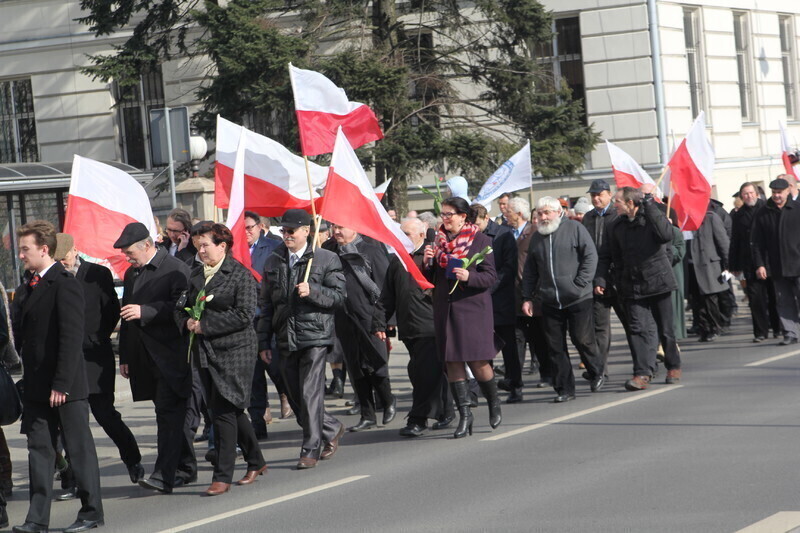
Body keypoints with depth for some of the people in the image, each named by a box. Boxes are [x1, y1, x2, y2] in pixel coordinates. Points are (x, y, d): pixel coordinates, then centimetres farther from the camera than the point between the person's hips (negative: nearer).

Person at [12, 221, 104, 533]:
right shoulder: (29, 288, 13)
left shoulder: (64, 284, -13)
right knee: (39, 448, 7)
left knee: (79, 447, 3)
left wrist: (61, 384, -20)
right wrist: (27, 381, 10)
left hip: (66, 388, -8)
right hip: (37, 387, 8)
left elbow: (71, 338, -17)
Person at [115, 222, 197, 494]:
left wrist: (144, 311, -24)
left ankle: (164, 476, -15)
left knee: (168, 411, -11)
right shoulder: (132, 274, 18)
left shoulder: (176, 269, -8)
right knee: (172, 413, 13)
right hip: (144, 357, 8)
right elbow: (126, 316, 23)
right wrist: (125, 357, 20)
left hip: (171, 355, -8)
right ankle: (186, 468, 22)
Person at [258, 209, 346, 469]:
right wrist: (263, 341, 10)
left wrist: (312, 291, -20)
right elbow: (266, 304, 14)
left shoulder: (327, 259, -1)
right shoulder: (273, 262, 12)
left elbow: (338, 296, -4)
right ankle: (331, 429, 32)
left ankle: (311, 450, -1)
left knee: (310, 394, -10)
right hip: (286, 338, 5)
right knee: (295, 397, 10)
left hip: (315, 336, -5)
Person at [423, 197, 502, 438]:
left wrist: (469, 277, -23)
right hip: (445, 308, 5)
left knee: (478, 362, -4)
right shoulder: (439, 241, 12)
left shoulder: (481, 240, -3)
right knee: (452, 362, 1)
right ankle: (464, 414, 7)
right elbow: (431, 279, 16)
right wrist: (427, 262, -3)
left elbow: (490, 277, -6)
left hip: (472, 309, -5)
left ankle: (494, 403, 22)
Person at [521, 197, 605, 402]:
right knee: (555, 346, 1)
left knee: (582, 339, -2)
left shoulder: (574, 228, 0)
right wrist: (527, 298, 9)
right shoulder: (537, 237, 14)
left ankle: (597, 374, 24)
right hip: (550, 301, 4)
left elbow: (591, 256, -4)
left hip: (578, 299, -4)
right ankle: (564, 389, 8)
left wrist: (580, 283, -12)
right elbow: (530, 270, 17)